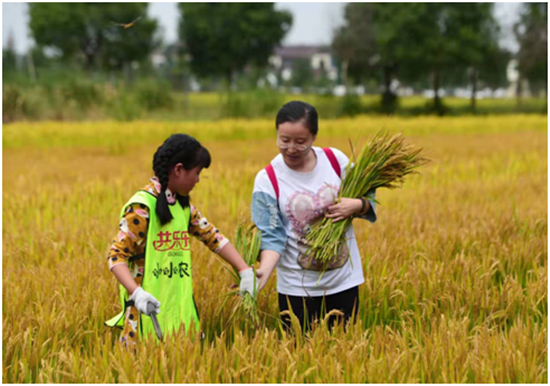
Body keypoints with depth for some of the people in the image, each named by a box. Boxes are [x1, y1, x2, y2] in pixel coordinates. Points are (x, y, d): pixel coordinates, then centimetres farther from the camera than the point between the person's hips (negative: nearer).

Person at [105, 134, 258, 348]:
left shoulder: (183, 205, 12)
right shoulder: (141, 206, -12)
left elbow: (213, 237, 15)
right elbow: (117, 255, -13)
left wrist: (245, 270, 5)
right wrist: (135, 292, -28)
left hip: (181, 310, 7)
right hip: (150, 310, -7)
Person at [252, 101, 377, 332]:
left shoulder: (336, 160, -5)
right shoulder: (267, 180, -11)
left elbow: (368, 197, 6)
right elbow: (272, 236, -13)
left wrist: (356, 205, -16)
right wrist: (263, 271, -31)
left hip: (344, 280, 2)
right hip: (298, 287, -2)